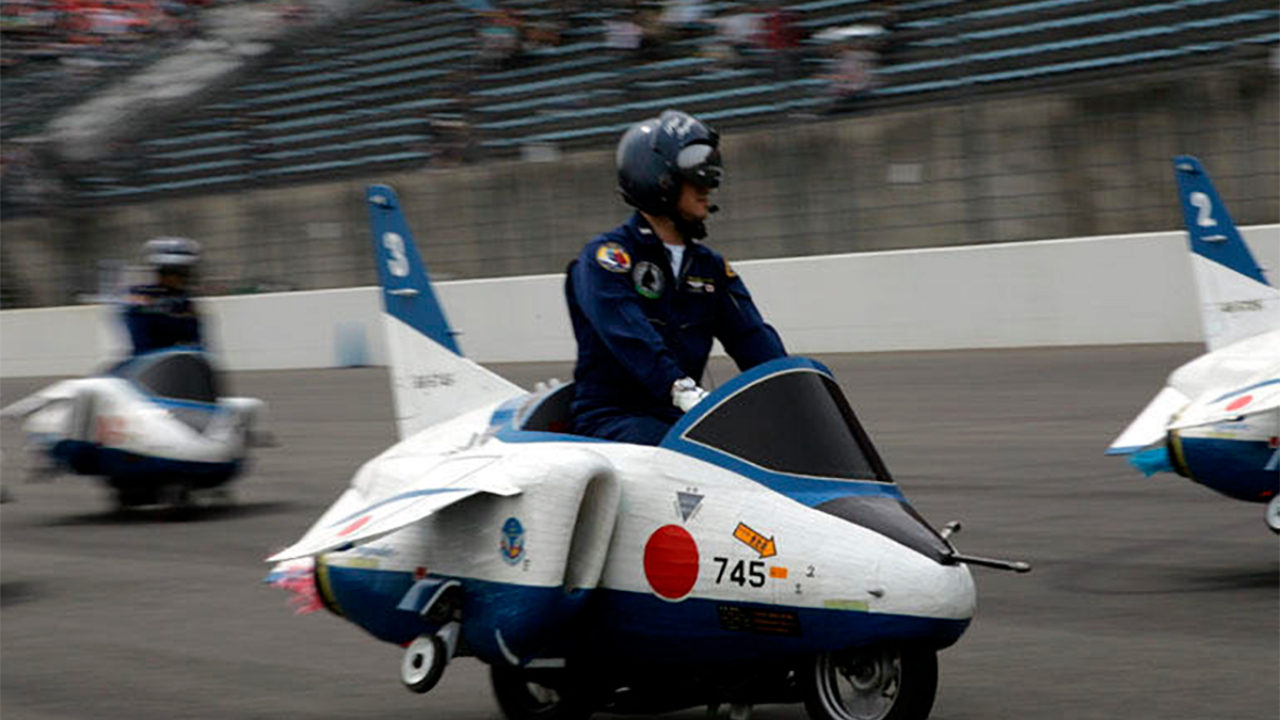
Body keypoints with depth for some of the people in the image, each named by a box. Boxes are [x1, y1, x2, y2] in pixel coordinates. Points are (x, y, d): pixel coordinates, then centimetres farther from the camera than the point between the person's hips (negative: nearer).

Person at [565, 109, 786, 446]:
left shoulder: (710, 267, 17)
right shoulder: (605, 257, -5)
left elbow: (753, 338, 6)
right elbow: (628, 333, -22)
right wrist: (681, 390, -37)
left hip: (676, 418, 6)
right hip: (608, 417, -6)